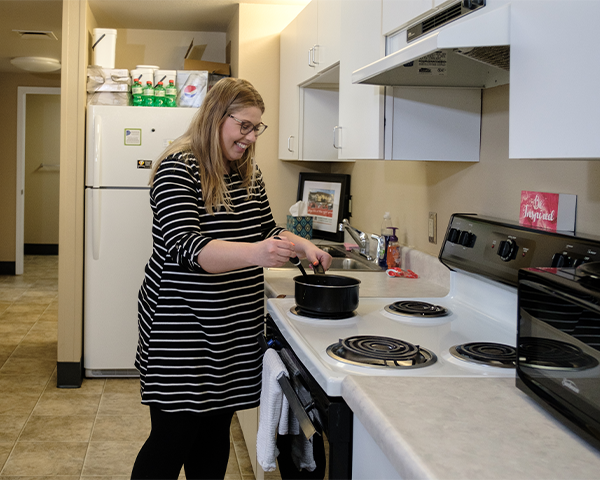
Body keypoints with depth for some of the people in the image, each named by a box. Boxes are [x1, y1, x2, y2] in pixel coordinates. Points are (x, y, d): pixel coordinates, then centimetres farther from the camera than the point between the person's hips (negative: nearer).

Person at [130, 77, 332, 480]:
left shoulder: (248, 173, 10)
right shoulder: (179, 169, -13)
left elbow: (266, 229, 22)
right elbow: (188, 248, -25)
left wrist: (302, 245, 2)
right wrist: (254, 253, -40)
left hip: (236, 329, 7)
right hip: (183, 329, -7)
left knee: (215, 434, 15)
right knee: (173, 438, 0)